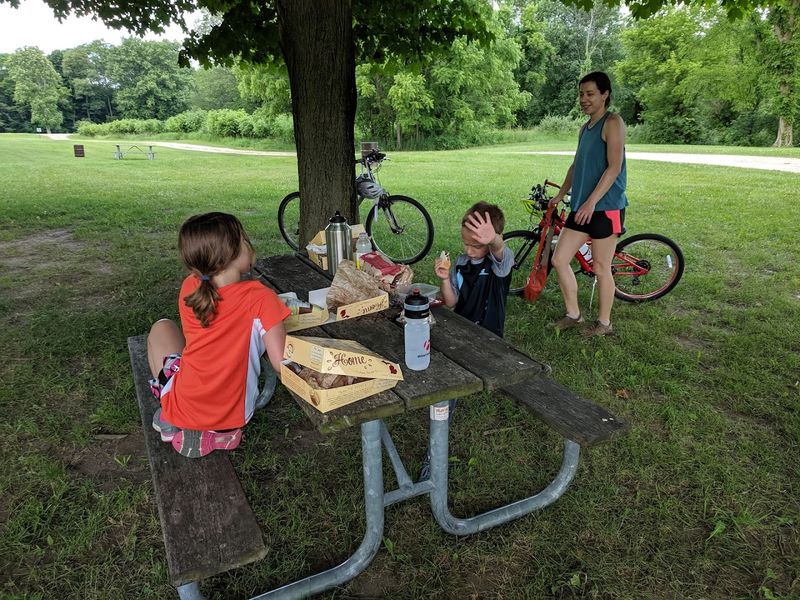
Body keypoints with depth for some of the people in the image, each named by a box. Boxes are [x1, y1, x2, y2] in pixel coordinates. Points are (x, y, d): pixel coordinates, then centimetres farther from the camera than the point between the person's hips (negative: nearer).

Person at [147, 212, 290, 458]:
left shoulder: (190, 288, -7)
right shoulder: (260, 298, -20)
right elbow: (281, 364, -21)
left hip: (181, 408, 2)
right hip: (232, 416, -2)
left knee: (161, 327, 24)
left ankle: (170, 420, 17)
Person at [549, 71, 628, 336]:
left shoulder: (613, 123, -8)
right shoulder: (585, 128, 16)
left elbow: (614, 167, -17)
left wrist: (592, 201, -23)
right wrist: (560, 195, 25)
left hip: (606, 208, -8)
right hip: (581, 207, 8)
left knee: (601, 268, 1)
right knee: (559, 259, 5)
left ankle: (604, 322, 17)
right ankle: (573, 314, 19)